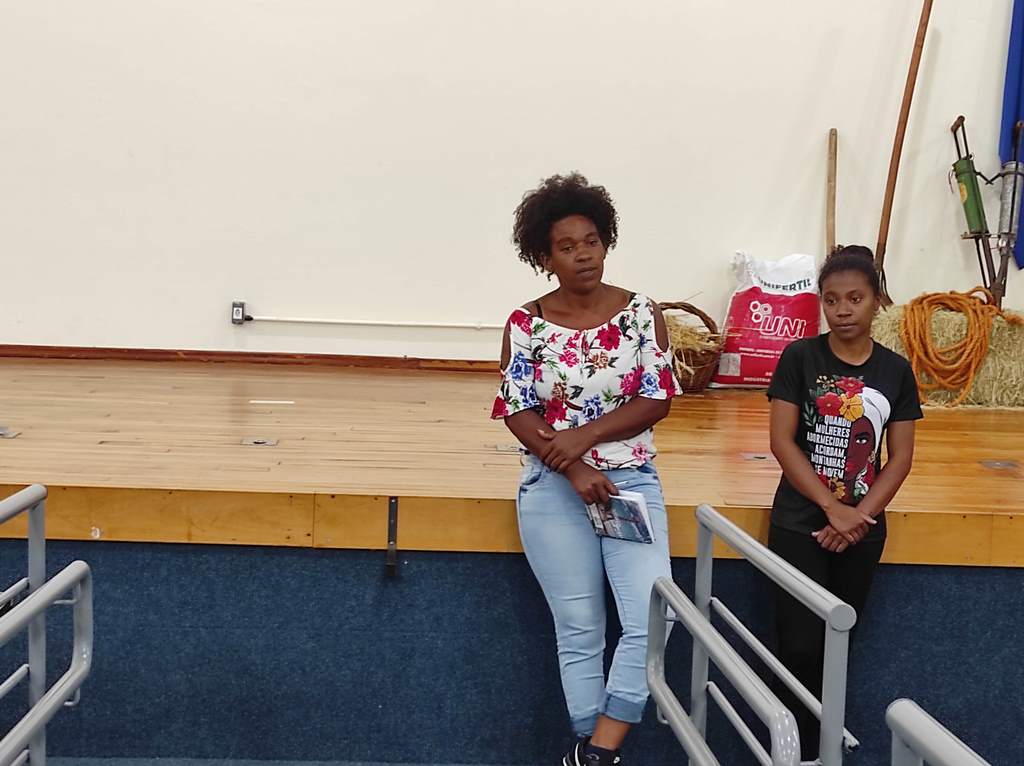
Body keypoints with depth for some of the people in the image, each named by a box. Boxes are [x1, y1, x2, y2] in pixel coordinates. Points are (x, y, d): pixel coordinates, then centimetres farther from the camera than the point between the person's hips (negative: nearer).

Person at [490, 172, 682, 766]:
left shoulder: (642, 313, 1)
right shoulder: (526, 325, -1)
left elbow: (658, 399, -3)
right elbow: (517, 412, -4)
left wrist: (586, 434, -15)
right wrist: (574, 471, -17)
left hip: (632, 479, 1)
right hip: (554, 486, -1)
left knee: (653, 616, -13)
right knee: (578, 631, 3)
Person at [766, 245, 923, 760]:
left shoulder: (896, 371, 2)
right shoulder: (800, 357, -7)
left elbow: (900, 457, 2)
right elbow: (781, 442, -11)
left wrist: (861, 515, -11)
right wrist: (833, 508, -17)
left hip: (863, 530, 3)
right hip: (799, 524, -3)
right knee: (801, 645, -5)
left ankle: (821, 722, 37)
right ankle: (803, 748, 13)